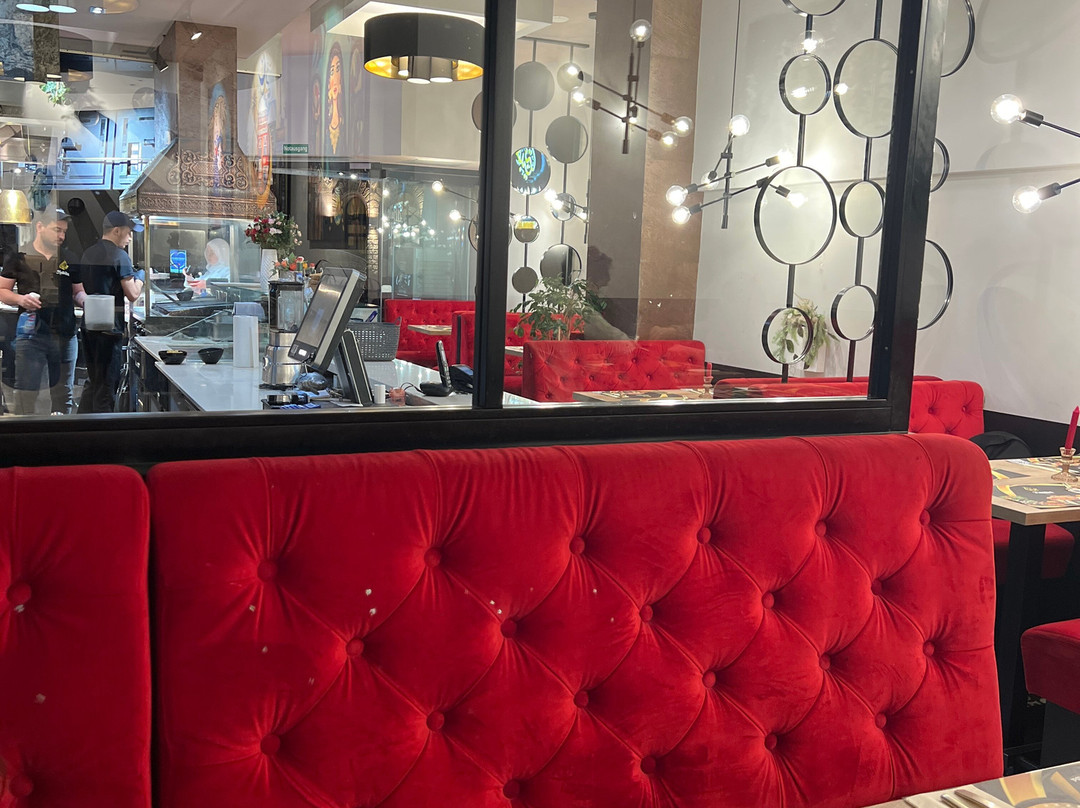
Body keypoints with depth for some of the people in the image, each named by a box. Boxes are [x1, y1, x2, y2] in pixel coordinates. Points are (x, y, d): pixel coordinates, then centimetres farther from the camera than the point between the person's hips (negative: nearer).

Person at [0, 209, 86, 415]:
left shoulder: (70, 259, 12)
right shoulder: (20, 258, 3)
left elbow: (78, 292, 18)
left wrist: (84, 299, -5)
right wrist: (20, 299, -15)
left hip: (65, 335, 3)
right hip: (31, 334, -3)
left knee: (64, 394, 9)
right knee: (26, 391, -4)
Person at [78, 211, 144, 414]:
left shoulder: (88, 254, 13)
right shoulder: (119, 255, -13)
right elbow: (133, 294, -15)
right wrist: (140, 276, 6)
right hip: (109, 328, -8)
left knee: (93, 382, 18)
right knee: (106, 386, 0)